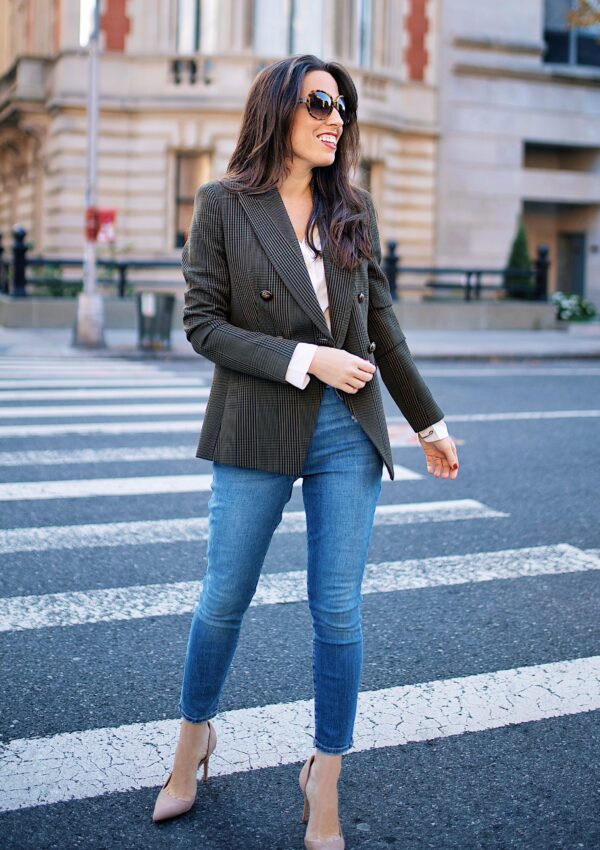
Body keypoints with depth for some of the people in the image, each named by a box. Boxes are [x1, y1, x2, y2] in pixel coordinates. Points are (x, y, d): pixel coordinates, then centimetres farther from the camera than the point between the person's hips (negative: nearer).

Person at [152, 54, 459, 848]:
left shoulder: (354, 209, 8)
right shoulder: (223, 205, -1)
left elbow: (382, 325, 12)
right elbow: (202, 322, -7)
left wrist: (428, 420, 15)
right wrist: (306, 359, -16)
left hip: (348, 431, 3)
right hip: (258, 430, -2)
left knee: (338, 611, 3)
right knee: (224, 601, 9)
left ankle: (325, 785, 19)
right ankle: (193, 743, 35)